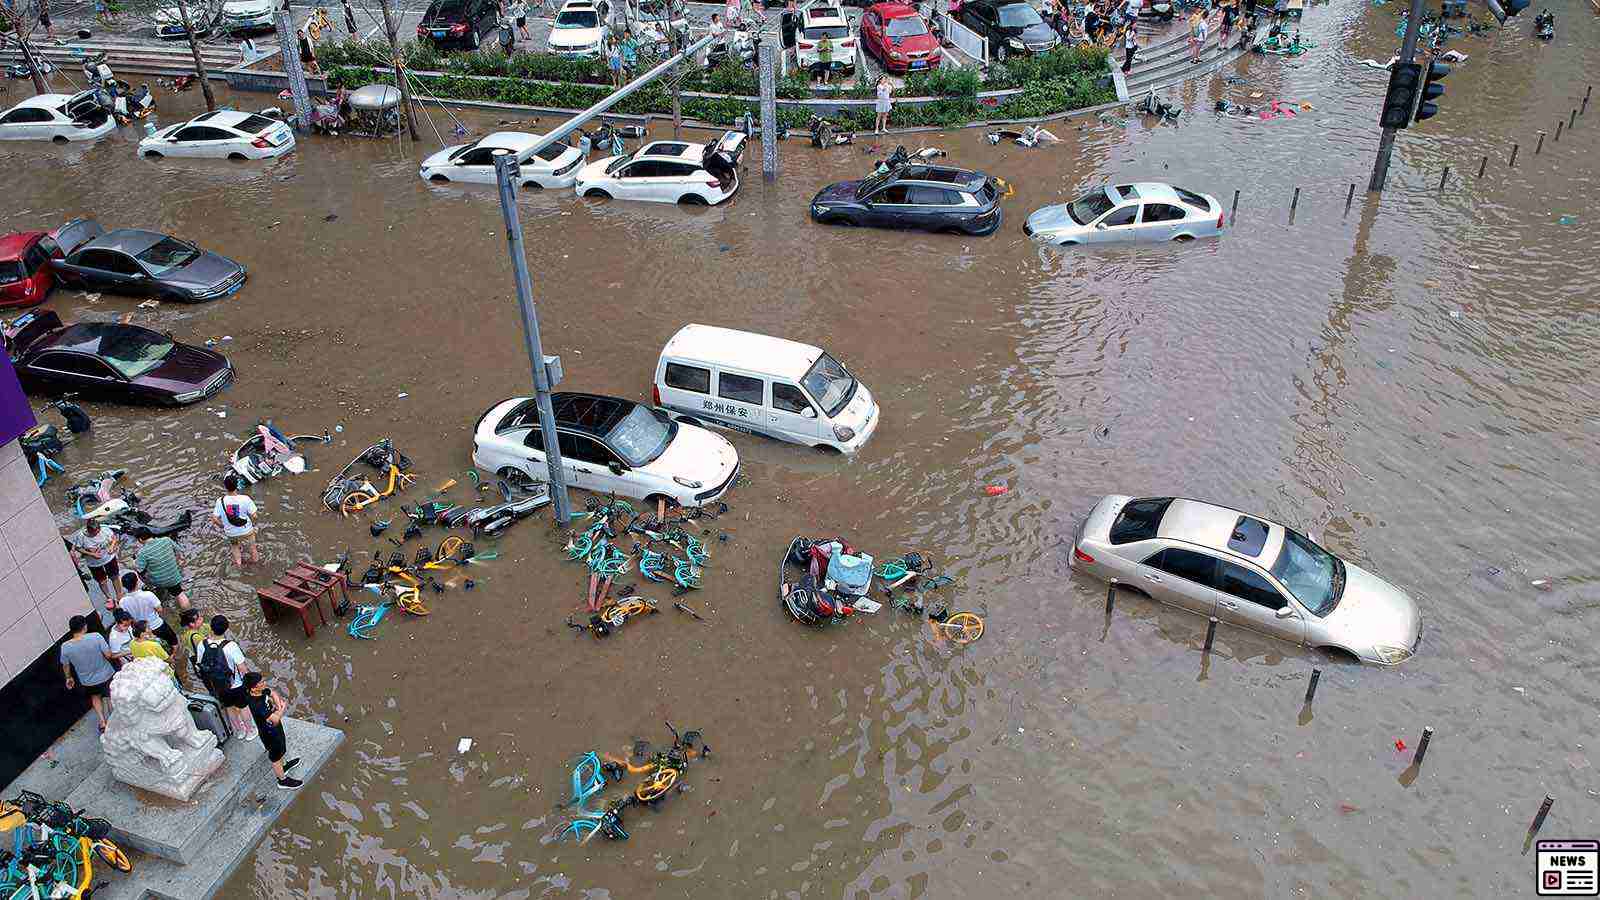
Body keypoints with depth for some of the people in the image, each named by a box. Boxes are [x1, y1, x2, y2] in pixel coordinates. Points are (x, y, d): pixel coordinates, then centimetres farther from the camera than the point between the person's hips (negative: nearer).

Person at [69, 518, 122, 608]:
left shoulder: (104, 530, -22)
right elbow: (78, 548, -13)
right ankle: (109, 599, 38)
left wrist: (112, 545, -23)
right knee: (102, 581, 15)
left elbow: (113, 536, -4)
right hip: (94, 564, -1)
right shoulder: (81, 536, -26)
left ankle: (119, 596, 37)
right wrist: (92, 554, -24)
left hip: (109, 558, 1)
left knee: (114, 577, 16)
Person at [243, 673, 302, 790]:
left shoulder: (261, 691, -18)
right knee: (275, 756, 17)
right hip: (270, 733, -8)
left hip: (274, 728, 8)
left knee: (280, 749, 33)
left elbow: (273, 693, 4)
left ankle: (283, 765, 60)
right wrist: (283, 707, -21)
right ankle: (283, 780, 39)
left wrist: (278, 704, -15)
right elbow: (275, 719, -40)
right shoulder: (257, 705, -42)